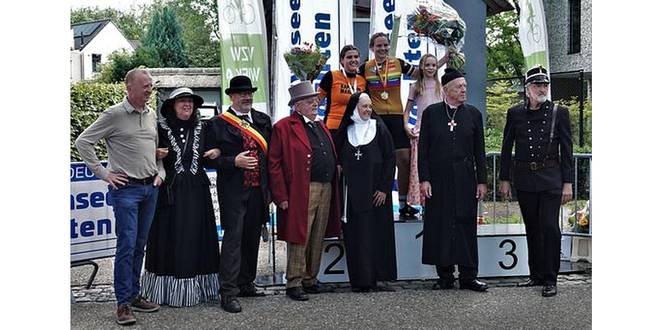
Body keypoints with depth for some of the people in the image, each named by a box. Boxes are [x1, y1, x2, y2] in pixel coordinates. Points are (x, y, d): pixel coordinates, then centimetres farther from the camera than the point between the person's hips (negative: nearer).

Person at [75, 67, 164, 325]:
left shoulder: (151, 115, 12)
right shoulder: (114, 114, -7)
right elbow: (83, 142, -7)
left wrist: (160, 172, 10)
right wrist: (103, 173, -8)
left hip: (150, 188, 6)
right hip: (126, 188, -6)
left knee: (140, 245, 12)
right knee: (127, 245, -7)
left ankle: (134, 295, 22)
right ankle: (123, 303, 0)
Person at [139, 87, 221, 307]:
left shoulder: (201, 129, 11)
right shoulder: (161, 129, 0)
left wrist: (216, 154, -3)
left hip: (196, 193, 3)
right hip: (170, 192, -3)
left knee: (196, 238, 5)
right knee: (170, 239, -1)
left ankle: (196, 287, 13)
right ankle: (168, 289, 7)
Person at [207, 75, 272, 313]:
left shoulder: (263, 120, 13)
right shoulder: (219, 123, -1)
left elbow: (270, 155, 14)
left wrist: (270, 188, 10)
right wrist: (235, 162, -19)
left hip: (258, 190, 5)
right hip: (233, 191, -5)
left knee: (252, 238, 13)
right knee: (233, 238, -9)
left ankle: (246, 284, 26)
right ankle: (228, 292, -7)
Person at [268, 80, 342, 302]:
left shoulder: (321, 126, 19)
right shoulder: (284, 127, -5)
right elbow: (274, 164, -9)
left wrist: (333, 187, 16)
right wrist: (282, 197, -15)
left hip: (326, 190, 8)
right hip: (301, 192, -7)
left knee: (317, 239, 13)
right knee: (299, 238, -4)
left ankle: (310, 280, 23)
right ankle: (294, 284, 4)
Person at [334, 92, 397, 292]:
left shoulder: (379, 128, 2)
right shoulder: (345, 131, 8)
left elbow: (390, 159, -2)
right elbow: (338, 160, 14)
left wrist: (384, 187, -8)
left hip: (375, 191, -1)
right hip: (353, 192, 2)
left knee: (378, 232, -1)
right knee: (356, 235, 0)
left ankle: (375, 278, 5)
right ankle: (360, 280, 4)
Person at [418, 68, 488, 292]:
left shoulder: (473, 114, 7)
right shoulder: (431, 113, 2)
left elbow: (479, 150, 8)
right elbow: (423, 149, 1)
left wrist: (481, 180, 3)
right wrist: (424, 179, -7)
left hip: (465, 179, 1)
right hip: (438, 179, -1)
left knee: (466, 225, 3)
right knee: (440, 226, 3)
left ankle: (468, 276, 11)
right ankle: (445, 276, 13)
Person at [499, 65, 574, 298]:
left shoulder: (559, 113, 0)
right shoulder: (515, 113, 5)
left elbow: (566, 150, 0)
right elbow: (507, 148, 9)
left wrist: (568, 183, -4)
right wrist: (504, 179, 6)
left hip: (550, 179, -2)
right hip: (524, 180, 3)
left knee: (550, 227, -7)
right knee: (532, 228, 10)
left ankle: (550, 280, 1)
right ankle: (536, 275, 20)